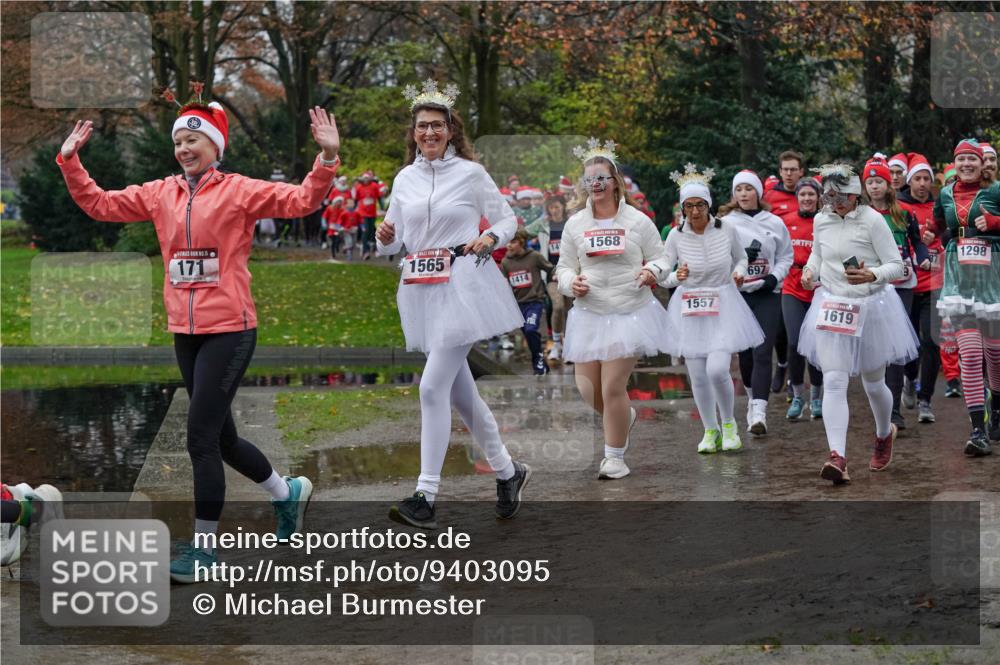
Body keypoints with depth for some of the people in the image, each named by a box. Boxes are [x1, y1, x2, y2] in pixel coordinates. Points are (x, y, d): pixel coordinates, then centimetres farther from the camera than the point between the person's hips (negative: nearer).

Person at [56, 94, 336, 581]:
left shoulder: (239, 191, -6)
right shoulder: (160, 194, 9)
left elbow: (300, 200, -13)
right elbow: (99, 204, 12)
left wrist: (327, 159, -26)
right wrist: (70, 162, 3)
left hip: (229, 330, -6)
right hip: (185, 333, 6)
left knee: (201, 438, -8)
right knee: (221, 437, 16)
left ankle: (203, 547, 2)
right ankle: (288, 492, 40)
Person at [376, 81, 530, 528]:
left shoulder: (471, 173, -1)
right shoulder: (404, 179, 11)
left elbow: (507, 220, 6)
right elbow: (391, 245, 16)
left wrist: (490, 239, -14)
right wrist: (385, 238, -7)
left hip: (463, 287, -6)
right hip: (423, 291, 6)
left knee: (433, 387, -14)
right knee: (460, 391, 11)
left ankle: (425, 498, -14)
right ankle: (507, 472, 29)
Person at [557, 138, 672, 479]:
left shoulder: (637, 221, -1)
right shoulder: (575, 224, 6)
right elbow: (564, 267, 11)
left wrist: (652, 273, -17)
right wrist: (571, 283, -11)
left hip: (629, 313, -4)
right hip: (588, 314, 4)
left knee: (612, 388, -9)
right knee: (587, 389, 3)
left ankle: (615, 457, 7)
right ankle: (625, 416, 37)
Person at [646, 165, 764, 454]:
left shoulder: (727, 229, -6)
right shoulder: (676, 236, -6)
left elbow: (741, 257, 13)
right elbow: (663, 275, 1)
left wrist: (739, 273, -8)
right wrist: (677, 277, -21)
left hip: (723, 306, -2)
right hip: (689, 308, 2)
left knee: (717, 369, -18)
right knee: (697, 376, 4)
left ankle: (728, 423, 9)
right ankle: (710, 431, 25)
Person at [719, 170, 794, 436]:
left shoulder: (775, 223, 6)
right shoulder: (725, 222, 3)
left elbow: (786, 257, 11)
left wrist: (774, 276, -6)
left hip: (768, 295, -1)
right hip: (737, 293, 1)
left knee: (762, 352, -12)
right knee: (744, 351, 10)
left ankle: (759, 413, -17)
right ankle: (752, 395, 37)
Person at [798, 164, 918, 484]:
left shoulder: (872, 220, -12)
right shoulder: (821, 220, 2)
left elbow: (896, 265, -11)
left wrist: (872, 275, -30)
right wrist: (810, 271, 1)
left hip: (871, 307, -3)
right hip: (831, 307, 3)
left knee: (873, 383, 13)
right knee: (833, 382, -13)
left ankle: (884, 434, 45)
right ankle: (838, 457, -21)